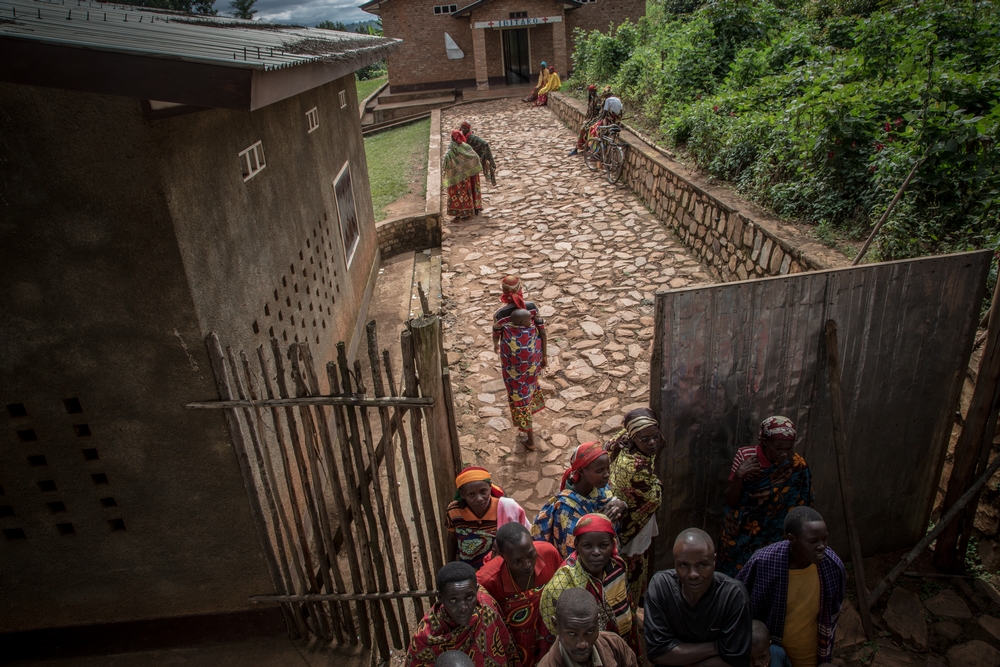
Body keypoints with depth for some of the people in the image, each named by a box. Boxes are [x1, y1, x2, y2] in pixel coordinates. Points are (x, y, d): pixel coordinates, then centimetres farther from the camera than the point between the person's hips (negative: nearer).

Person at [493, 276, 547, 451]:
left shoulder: (500, 313, -20)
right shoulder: (531, 307, -13)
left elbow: (496, 334, -1)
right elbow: (542, 331, -7)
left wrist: (495, 345, 23)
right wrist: (544, 356, 5)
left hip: (513, 359, -4)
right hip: (532, 354, 4)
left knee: (519, 393, 9)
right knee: (529, 381, 33)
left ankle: (528, 436, 16)